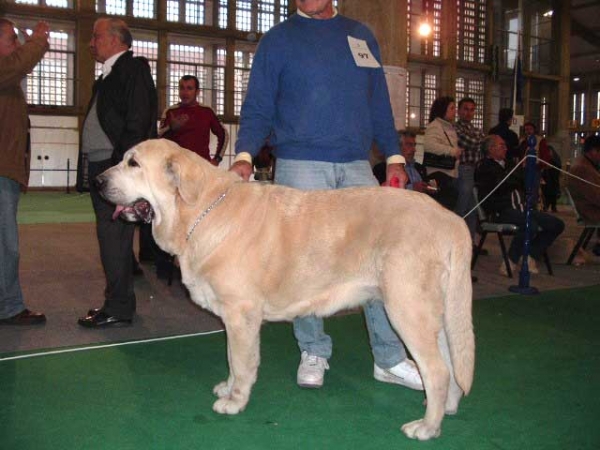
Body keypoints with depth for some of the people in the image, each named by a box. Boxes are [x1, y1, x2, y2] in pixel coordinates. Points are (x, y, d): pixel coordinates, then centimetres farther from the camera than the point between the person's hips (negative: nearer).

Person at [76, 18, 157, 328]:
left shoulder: (134, 68, -7)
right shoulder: (107, 76, 22)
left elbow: (138, 121, -17)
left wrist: (121, 163, -22)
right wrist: (91, 170, 14)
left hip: (118, 166, -10)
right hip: (101, 167, 10)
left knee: (113, 235, -9)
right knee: (112, 235, 13)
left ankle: (118, 308, -1)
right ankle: (118, 301, 22)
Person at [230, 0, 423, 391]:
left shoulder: (361, 36, 17)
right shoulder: (277, 40, 8)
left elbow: (379, 104, 17)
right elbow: (258, 107, 2)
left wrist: (394, 156, 7)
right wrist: (244, 156, -14)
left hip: (357, 167, 3)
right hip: (300, 165, -2)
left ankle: (390, 358, 8)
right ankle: (313, 352, 18)